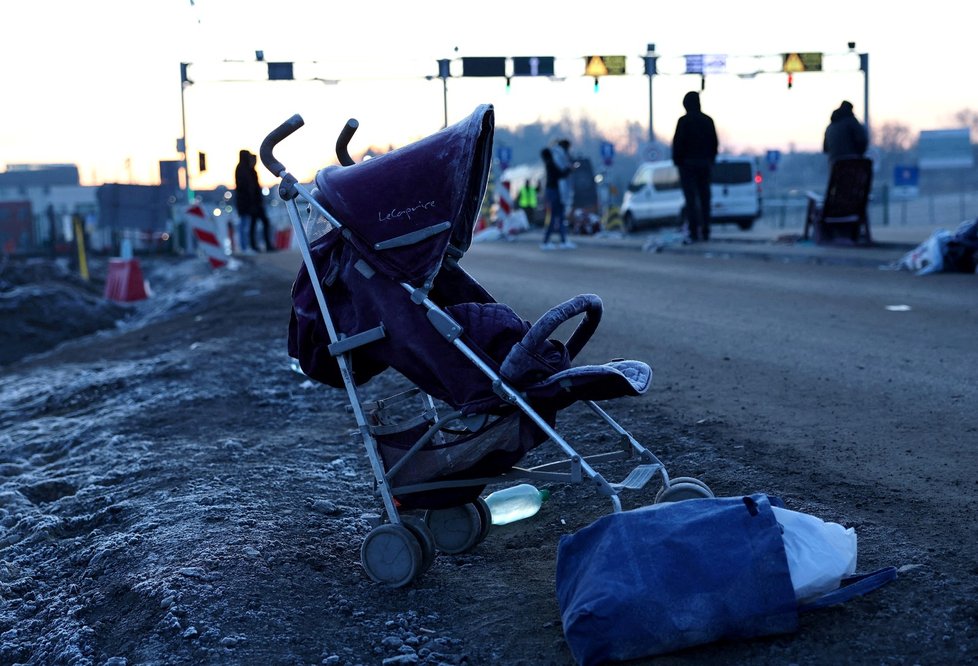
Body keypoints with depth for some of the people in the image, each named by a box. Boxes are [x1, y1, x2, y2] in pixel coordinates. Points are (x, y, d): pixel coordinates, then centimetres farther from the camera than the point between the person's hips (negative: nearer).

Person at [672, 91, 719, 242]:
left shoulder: (684, 121, -10)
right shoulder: (708, 120, 8)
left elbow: (678, 143, -12)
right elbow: (715, 143, 12)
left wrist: (677, 160, -2)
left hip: (688, 163, -5)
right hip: (705, 164, 5)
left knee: (691, 199, -5)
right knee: (704, 198, 9)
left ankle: (694, 232, -10)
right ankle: (705, 232, 11)